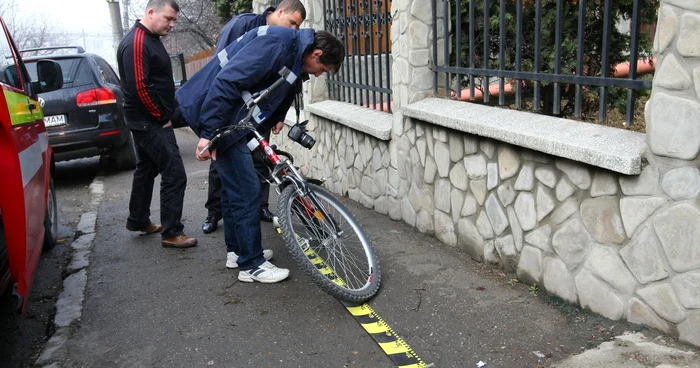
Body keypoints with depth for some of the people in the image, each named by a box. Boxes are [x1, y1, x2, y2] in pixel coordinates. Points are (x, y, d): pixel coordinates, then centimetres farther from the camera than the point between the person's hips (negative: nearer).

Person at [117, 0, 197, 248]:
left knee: (147, 169, 19)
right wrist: (162, 116, -15)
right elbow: (140, 88, -24)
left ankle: (138, 220, 33)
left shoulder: (151, 39, 13)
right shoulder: (135, 43, -18)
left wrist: (165, 112, 9)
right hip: (150, 122, -11)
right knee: (174, 174, -9)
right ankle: (172, 233, -2)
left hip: (148, 121, 11)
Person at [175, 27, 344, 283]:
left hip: (232, 118, 10)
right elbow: (226, 81, -27)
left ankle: (237, 250, 33)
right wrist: (208, 133, -27)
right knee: (247, 189, -7)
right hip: (213, 109, -10)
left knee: (234, 184, 18)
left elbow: (280, 101, 19)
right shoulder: (278, 43, -20)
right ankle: (252, 265, 4)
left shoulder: (293, 59, 12)